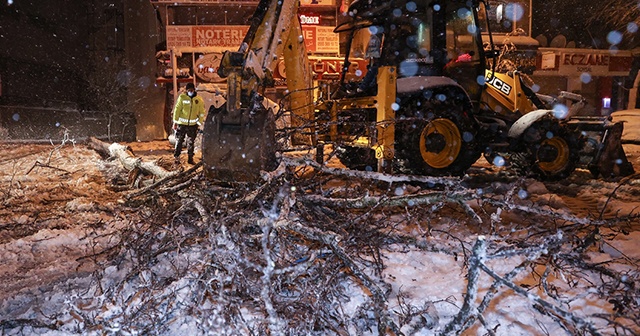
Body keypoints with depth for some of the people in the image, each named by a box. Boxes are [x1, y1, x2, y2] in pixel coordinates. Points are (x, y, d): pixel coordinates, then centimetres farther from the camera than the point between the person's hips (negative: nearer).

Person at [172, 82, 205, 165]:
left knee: (191, 142, 10)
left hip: (193, 124, 2)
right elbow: (177, 109, -3)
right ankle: (176, 157, 11)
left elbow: (202, 113, 7)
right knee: (179, 141, 2)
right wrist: (175, 122, -3)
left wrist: (199, 123, 5)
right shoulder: (182, 97, -8)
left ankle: (190, 158, 19)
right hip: (182, 123, -2)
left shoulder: (199, 100, -2)